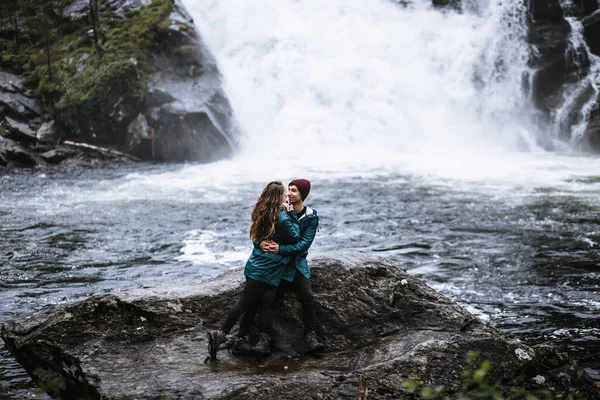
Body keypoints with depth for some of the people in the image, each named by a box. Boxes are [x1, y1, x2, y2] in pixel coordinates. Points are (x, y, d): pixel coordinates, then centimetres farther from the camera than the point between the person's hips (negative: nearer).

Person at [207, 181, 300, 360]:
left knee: (249, 302, 13)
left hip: (256, 265, 8)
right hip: (268, 270, -8)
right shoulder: (281, 217, -17)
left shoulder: (262, 213, 7)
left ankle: (241, 339, 16)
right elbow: (295, 236, -8)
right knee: (245, 302, -6)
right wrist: (292, 214, -5)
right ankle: (221, 334, -7)